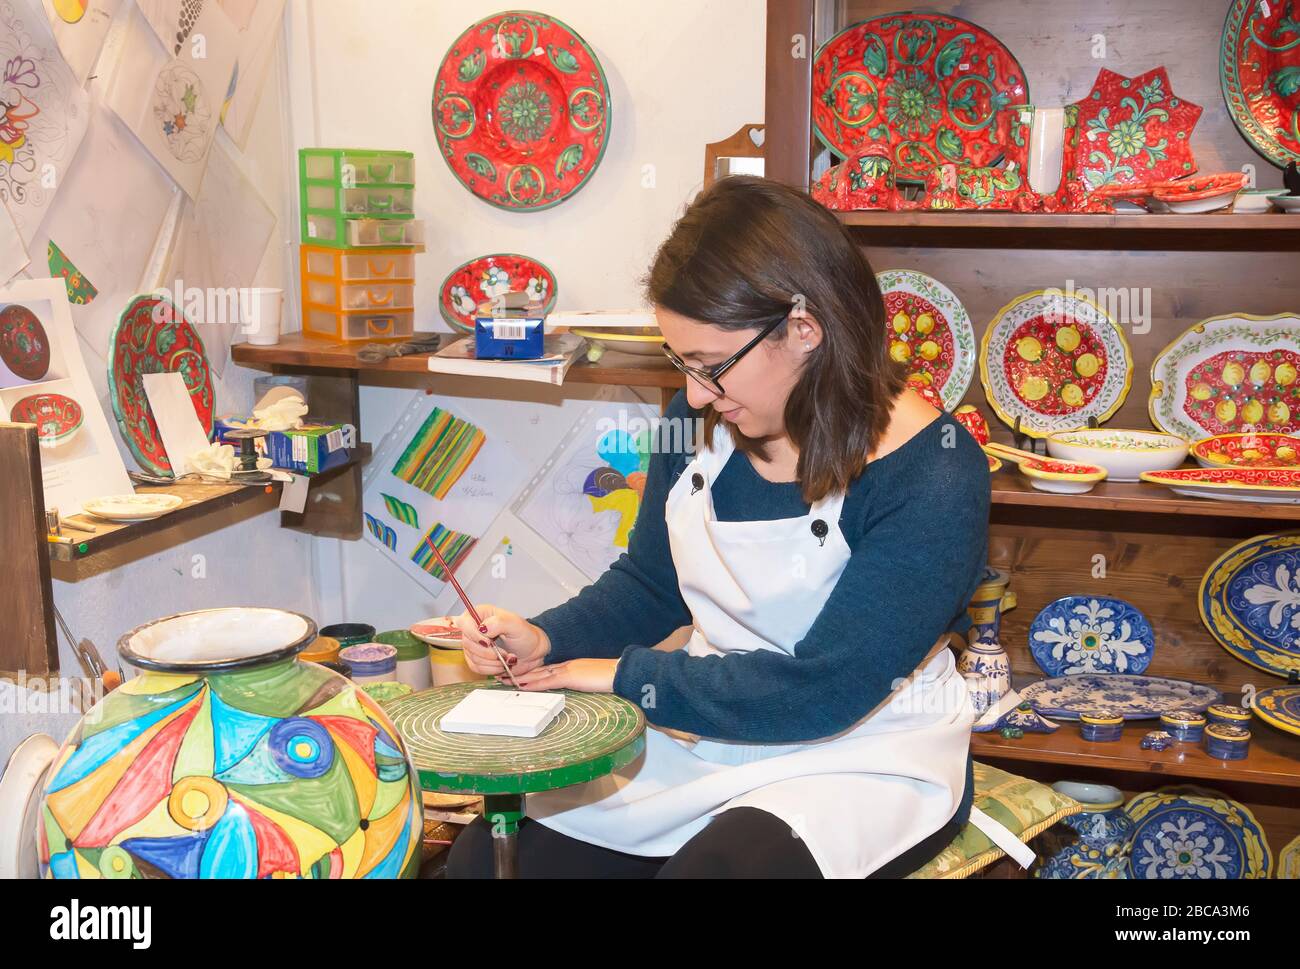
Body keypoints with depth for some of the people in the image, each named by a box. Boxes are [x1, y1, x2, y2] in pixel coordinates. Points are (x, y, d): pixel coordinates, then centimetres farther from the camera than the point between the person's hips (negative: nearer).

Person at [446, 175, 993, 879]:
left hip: (865, 758, -5)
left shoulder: (933, 477, -21)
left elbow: (821, 691, -24)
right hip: (701, 728, 5)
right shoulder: (703, 421, -2)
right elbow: (648, 583, 10)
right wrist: (544, 640, -8)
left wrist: (628, 675, -18)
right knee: (481, 858, -8)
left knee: (713, 868, -34)